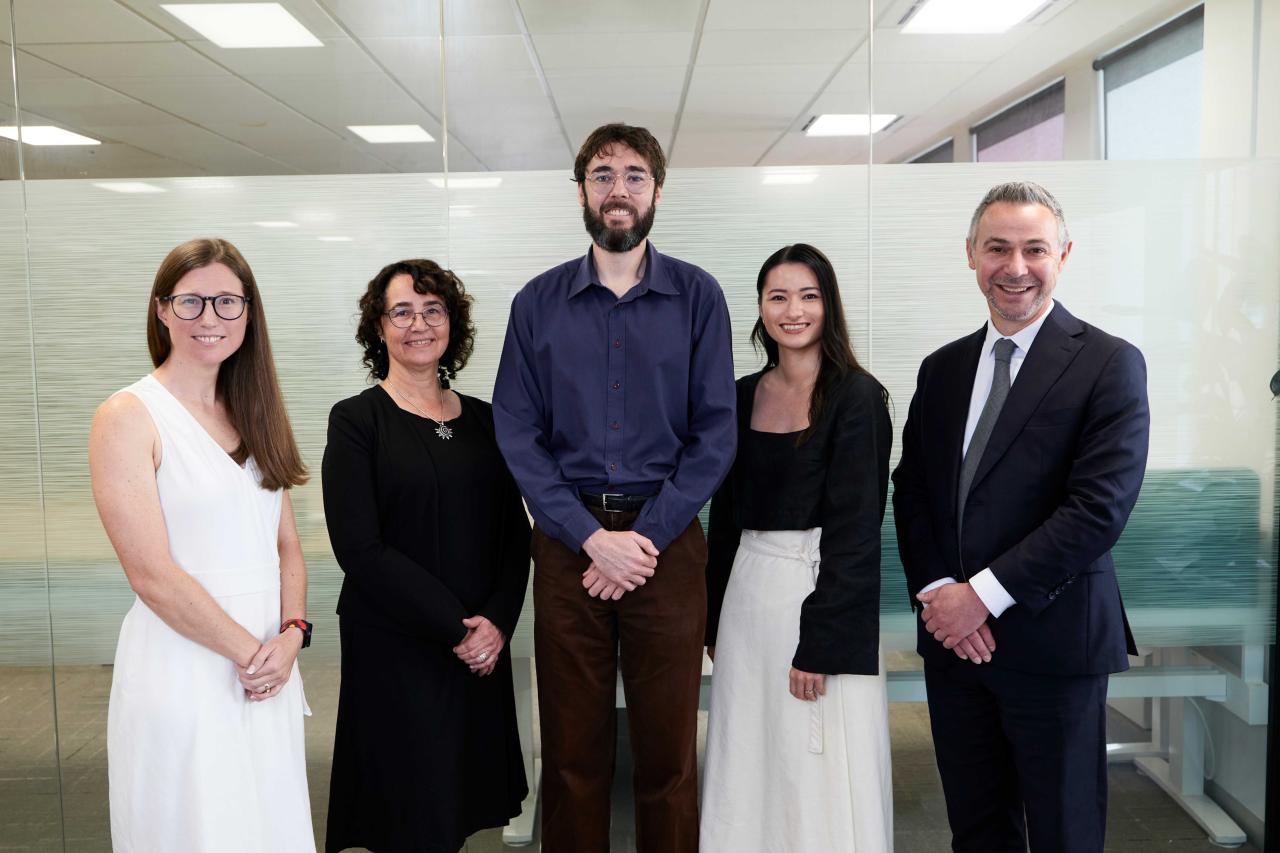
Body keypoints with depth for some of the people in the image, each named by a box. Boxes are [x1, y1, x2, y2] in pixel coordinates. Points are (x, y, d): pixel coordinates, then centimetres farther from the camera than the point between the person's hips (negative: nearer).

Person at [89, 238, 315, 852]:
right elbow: (152, 574, -14)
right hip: (183, 669, -6)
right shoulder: (128, 417, -9)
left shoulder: (252, 415, 11)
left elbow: (286, 544, 10)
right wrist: (250, 652, -11)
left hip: (269, 664, 6)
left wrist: (290, 635, -6)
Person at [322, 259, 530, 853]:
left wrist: (496, 620, -8)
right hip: (394, 650, -4)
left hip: (482, 647, 4)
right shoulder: (357, 420, -5)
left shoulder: (482, 420, 8)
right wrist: (453, 627, -15)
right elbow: (360, 548, -13)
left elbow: (515, 533, 7)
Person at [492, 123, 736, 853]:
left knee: (668, 749, 9)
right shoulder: (538, 301, 5)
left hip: (667, 541, -1)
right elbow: (517, 434, 0)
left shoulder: (698, 296, 2)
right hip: (567, 541, 1)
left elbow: (715, 433, -2)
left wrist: (646, 536, -10)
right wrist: (591, 537, -10)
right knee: (573, 750, 11)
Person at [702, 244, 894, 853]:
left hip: (822, 593, -5)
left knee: (819, 778, 4)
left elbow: (855, 530, -13)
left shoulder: (857, 397, -9)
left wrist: (821, 643, -16)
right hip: (748, 591, 6)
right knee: (751, 762, 14)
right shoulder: (743, 396, 8)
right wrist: (713, 620, 13)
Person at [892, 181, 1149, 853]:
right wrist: (937, 592, -7)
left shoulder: (1110, 363, -6)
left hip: (1053, 642, -4)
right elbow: (910, 491, 7)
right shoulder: (941, 368, 10)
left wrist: (984, 594, -16)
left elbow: (1100, 507, -15)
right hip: (951, 638, 5)